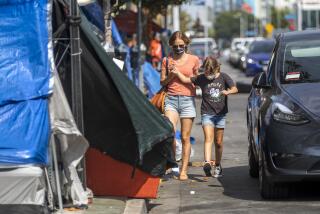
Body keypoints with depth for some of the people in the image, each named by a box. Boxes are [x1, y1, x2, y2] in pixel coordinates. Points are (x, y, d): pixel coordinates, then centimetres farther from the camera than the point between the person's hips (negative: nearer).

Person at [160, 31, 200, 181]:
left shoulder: (193, 60, 7)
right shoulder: (167, 60, 8)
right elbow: (162, 82, 10)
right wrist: (171, 75, -6)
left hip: (188, 99, 0)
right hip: (171, 99, 0)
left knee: (185, 137, 0)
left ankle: (183, 170, 6)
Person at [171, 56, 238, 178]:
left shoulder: (223, 77, 0)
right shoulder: (201, 79, 2)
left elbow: (235, 89, -9)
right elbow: (185, 80, 6)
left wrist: (228, 92, -30)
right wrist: (177, 72, -9)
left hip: (220, 113, 1)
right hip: (206, 113, -1)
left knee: (218, 142, 7)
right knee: (208, 138, -18)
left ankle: (217, 165, 23)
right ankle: (207, 163, -34)